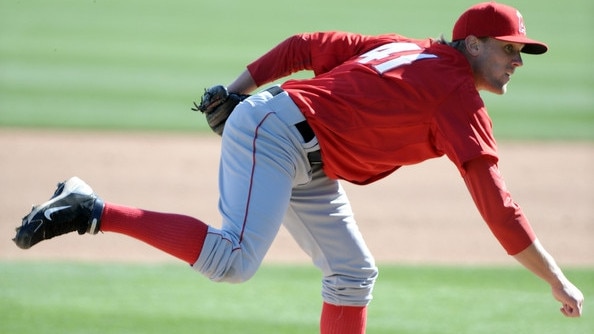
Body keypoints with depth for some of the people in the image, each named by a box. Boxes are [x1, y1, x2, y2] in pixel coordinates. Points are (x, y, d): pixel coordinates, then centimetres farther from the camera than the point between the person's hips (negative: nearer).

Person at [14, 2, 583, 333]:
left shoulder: (407, 50, 15)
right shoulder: (459, 96, -12)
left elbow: (307, 46, 13)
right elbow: (495, 203, -19)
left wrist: (235, 89, 13)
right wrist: (557, 280, -17)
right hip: (274, 131, -11)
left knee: (353, 274, 10)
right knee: (233, 259, -28)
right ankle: (92, 211, -22)